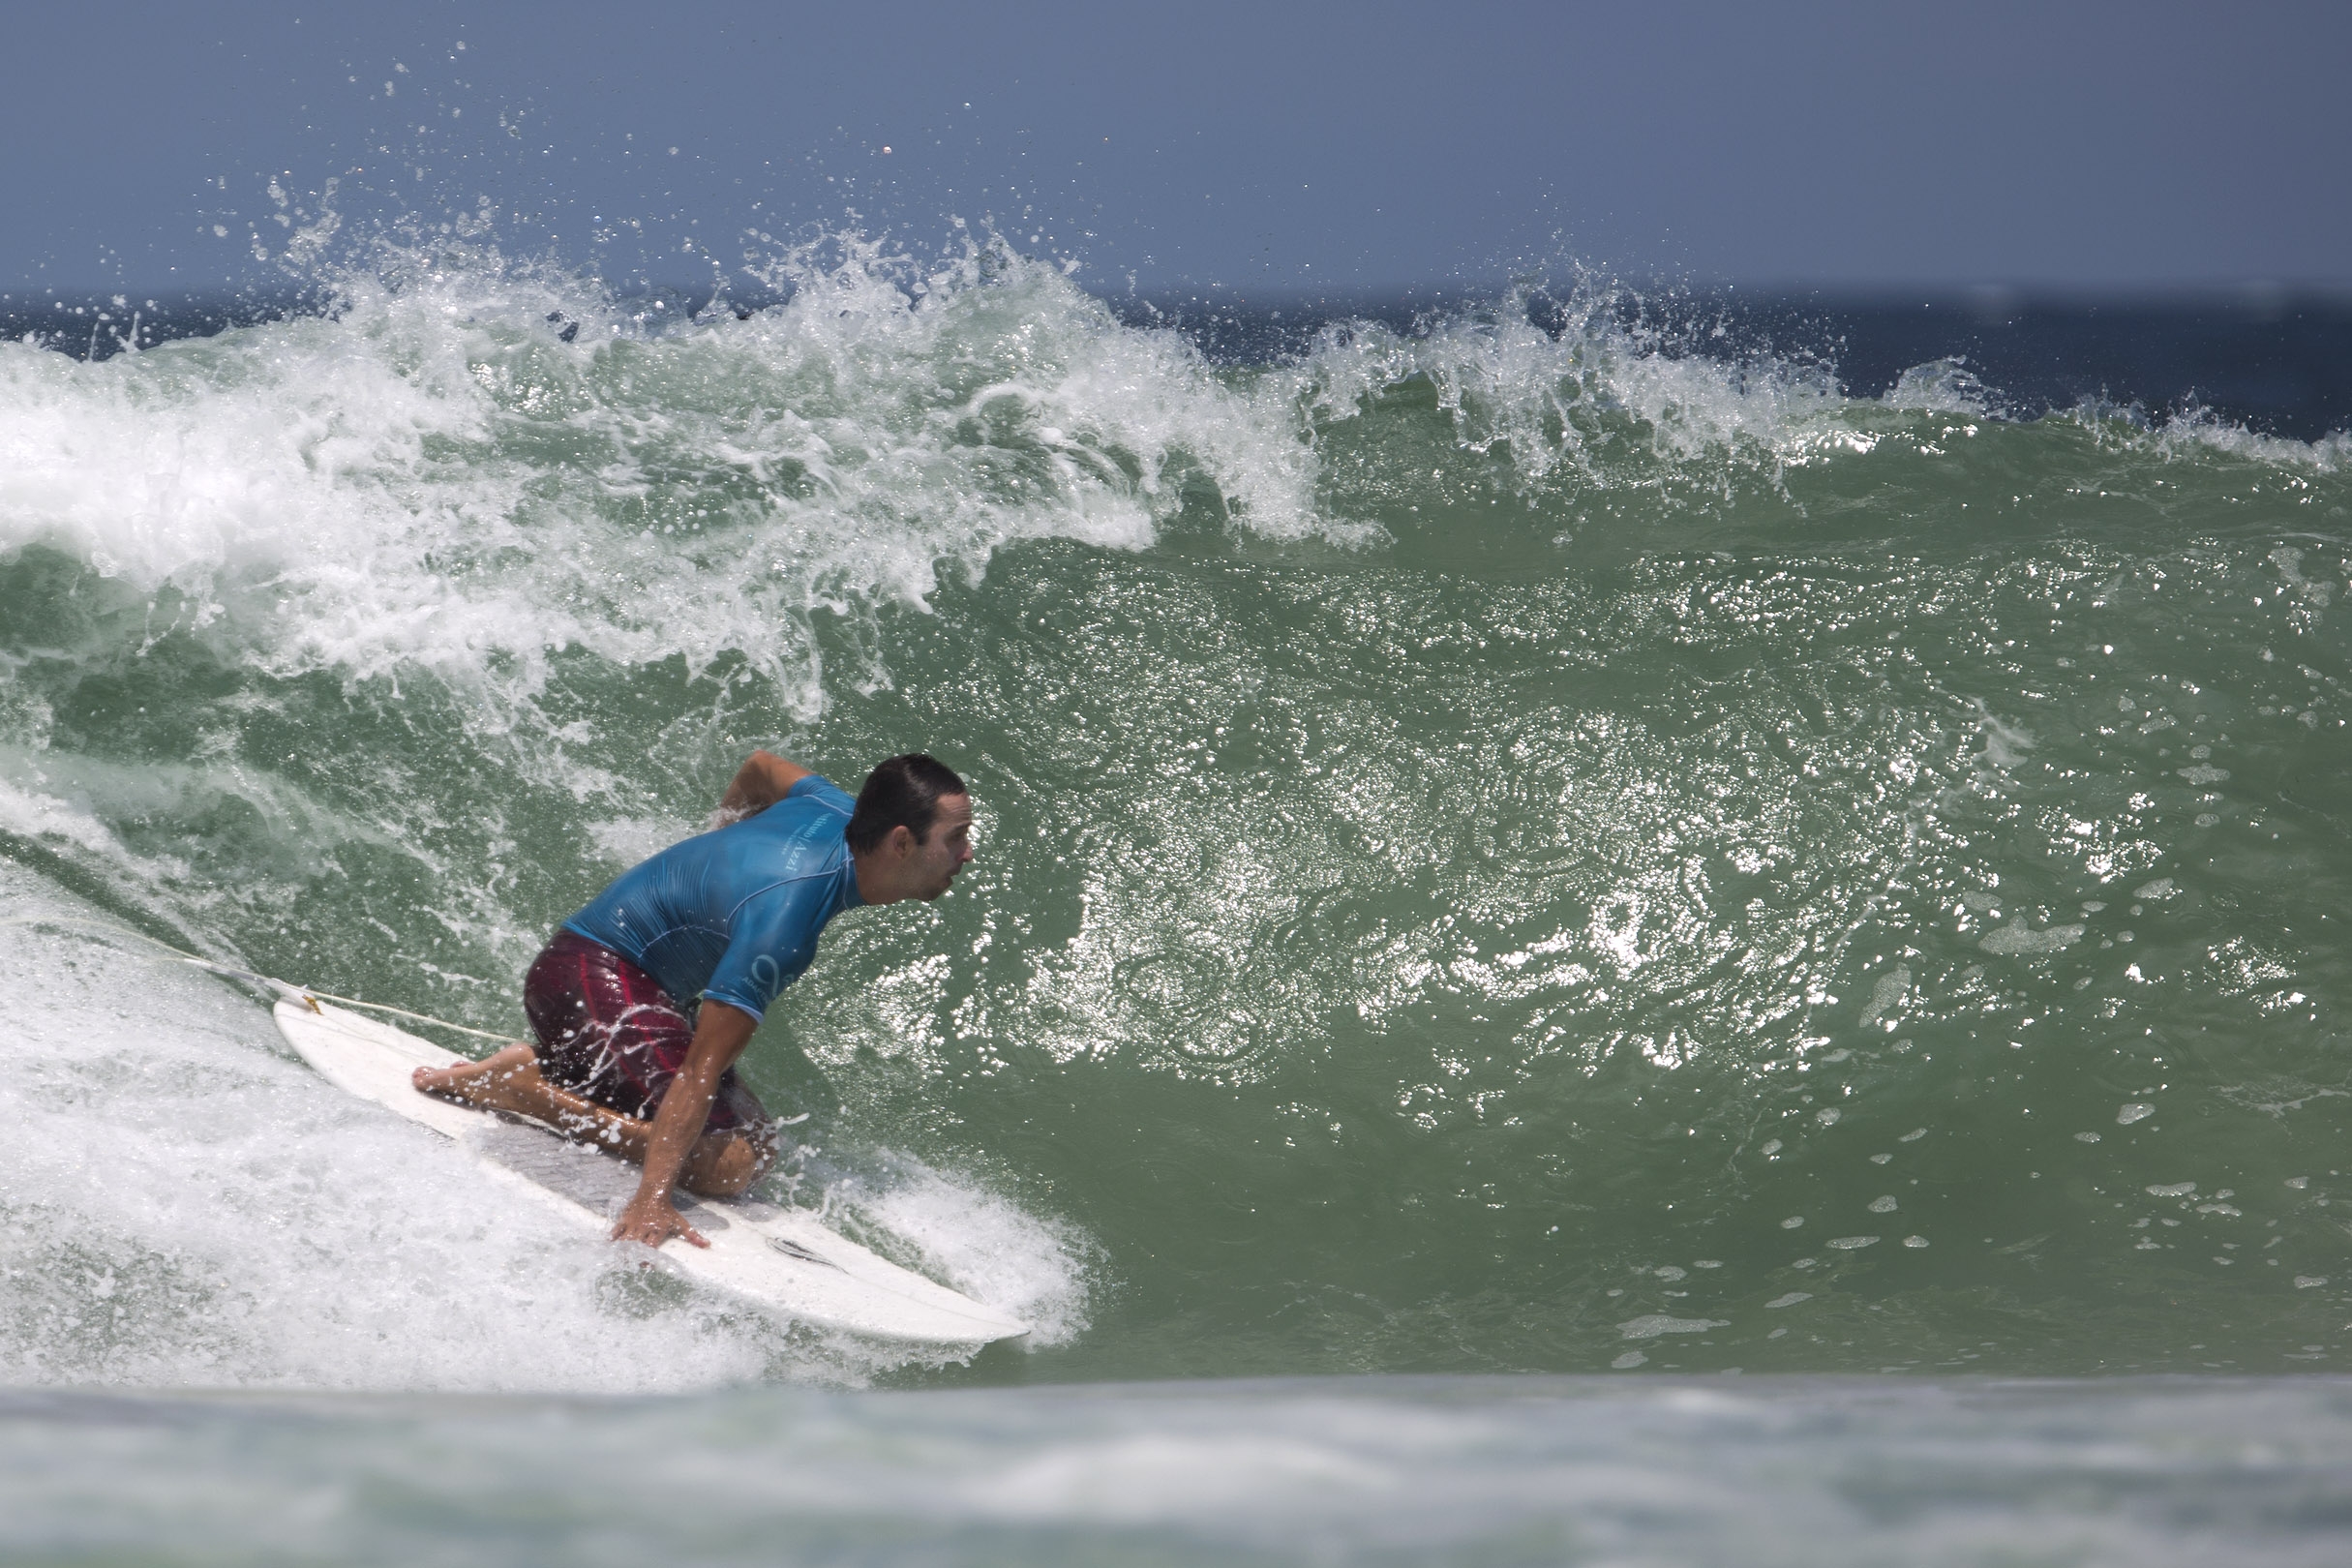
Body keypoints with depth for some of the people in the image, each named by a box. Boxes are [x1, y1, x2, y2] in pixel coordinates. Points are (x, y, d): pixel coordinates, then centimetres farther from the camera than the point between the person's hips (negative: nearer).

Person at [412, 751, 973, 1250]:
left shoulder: (843, 815, -4)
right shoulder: (782, 918, -30)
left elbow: (762, 768, 21)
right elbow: (701, 1069, -33)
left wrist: (718, 849, 41)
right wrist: (651, 1202, -38)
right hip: (591, 977, -11)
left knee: (756, 1138, 9)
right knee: (727, 1163, -23)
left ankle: (558, 1066, 10)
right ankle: (521, 1085, -12)